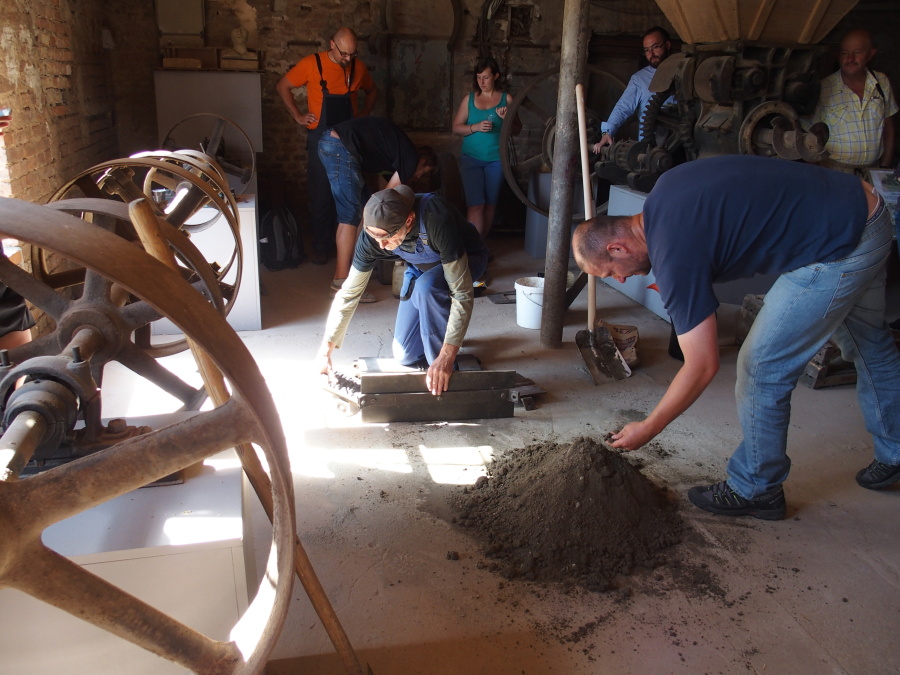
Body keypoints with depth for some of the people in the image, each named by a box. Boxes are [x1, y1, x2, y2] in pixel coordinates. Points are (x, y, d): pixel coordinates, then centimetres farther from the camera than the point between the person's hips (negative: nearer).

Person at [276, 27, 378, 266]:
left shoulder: (358, 67, 1)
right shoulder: (311, 64, -8)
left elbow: (372, 91, 20)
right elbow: (282, 86, 2)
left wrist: (364, 114, 7)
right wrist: (298, 116, -3)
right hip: (321, 139, -2)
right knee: (320, 193, 1)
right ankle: (321, 245, 11)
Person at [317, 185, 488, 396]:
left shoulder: (437, 220, -42)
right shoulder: (373, 236, -27)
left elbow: (463, 293, -40)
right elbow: (349, 292, -15)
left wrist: (446, 357, -45)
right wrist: (326, 348, -15)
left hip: (467, 259, -4)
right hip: (422, 268, 4)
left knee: (426, 286, -38)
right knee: (405, 356, -2)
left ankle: (445, 369, -19)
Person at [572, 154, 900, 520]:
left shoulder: (675, 255, -24)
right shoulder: (663, 190, 1)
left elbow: (702, 368, -21)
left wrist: (645, 431, -10)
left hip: (839, 247, -11)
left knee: (762, 368, -2)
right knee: (868, 343, 26)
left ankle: (756, 490, 16)